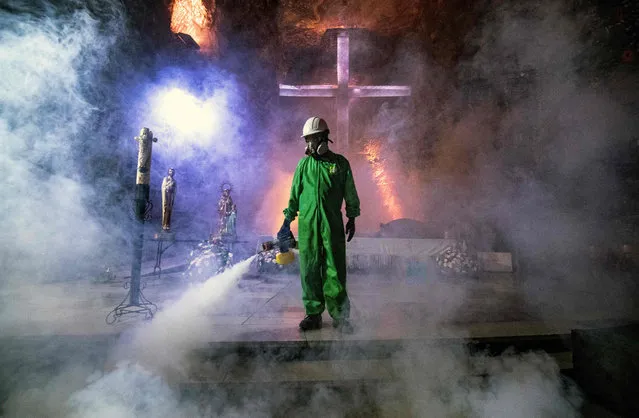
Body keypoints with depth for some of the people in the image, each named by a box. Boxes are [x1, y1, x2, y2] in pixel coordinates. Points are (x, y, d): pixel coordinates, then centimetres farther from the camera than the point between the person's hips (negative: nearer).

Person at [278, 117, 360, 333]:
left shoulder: (340, 162, 7)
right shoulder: (304, 164, 10)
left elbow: (350, 193, 13)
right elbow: (294, 194, 14)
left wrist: (352, 219, 11)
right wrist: (287, 220, 11)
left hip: (333, 224, -1)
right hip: (307, 224, 2)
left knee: (335, 270, -1)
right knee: (309, 270, 4)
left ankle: (339, 315, 10)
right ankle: (313, 314, 16)